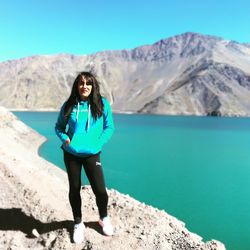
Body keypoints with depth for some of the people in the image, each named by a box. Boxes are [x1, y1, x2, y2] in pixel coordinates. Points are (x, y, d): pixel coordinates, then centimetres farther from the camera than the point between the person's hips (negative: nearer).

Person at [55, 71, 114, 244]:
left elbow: (109, 127, 2)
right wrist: (65, 139, -8)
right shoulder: (69, 105, 1)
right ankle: (78, 224, 32)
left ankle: (104, 219, 26)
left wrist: (98, 143, -9)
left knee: (100, 190, -6)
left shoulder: (102, 104, -3)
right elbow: (59, 127, 11)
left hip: (92, 154, -1)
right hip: (71, 153, 2)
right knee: (74, 189, 10)